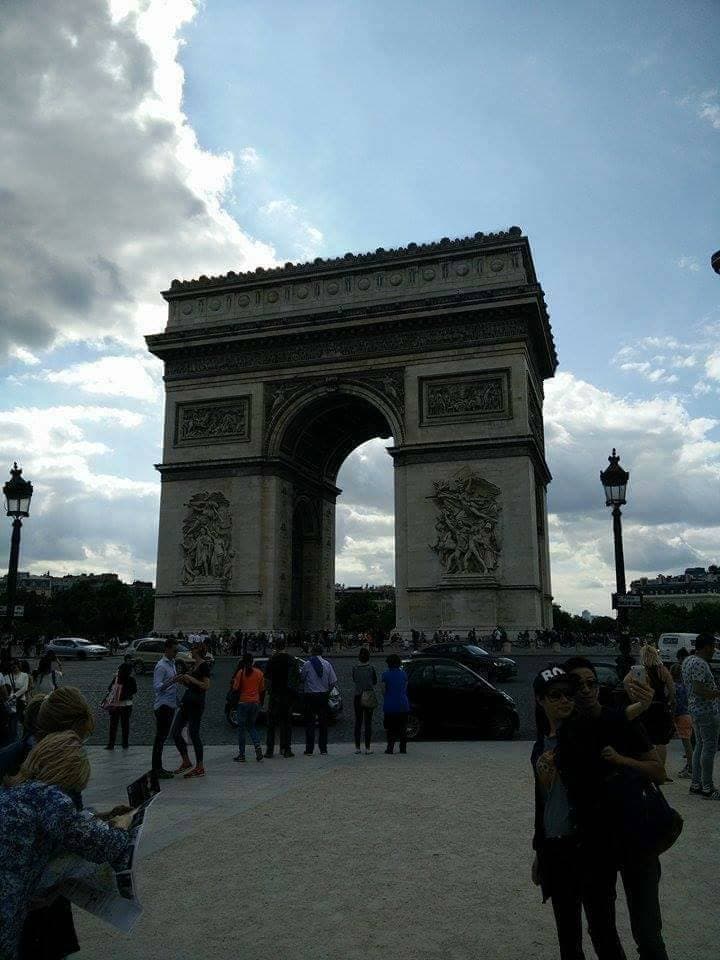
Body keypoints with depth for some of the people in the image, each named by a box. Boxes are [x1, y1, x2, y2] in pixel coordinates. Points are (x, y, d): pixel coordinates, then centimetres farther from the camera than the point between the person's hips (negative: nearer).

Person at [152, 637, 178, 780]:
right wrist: (172, 681, -33)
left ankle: (159, 767, 19)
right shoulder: (161, 666, -15)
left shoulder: (172, 663, 14)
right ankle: (156, 769, -2)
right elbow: (157, 687, -23)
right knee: (160, 737, -6)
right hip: (163, 705, -9)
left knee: (163, 736, 13)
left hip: (170, 705, 9)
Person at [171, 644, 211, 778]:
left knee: (193, 734, -5)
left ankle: (200, 768, 6)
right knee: (175, 732, 8)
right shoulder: (193, 665, 16)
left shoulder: (204, 665, -12)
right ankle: (186, 762, 19)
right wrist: (181, 680, 6)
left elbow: (206, 686, -19)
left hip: (196, 704, -9)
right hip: (186, 702, 9)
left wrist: (190, 678, -21)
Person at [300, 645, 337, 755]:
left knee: (309, 723, 3)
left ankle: (309, 750, 2)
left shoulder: (307, 664, -7)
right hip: (323, 696, 2)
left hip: (310, 696, -2)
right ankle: (323, 749, 12)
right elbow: (333, 681, -1)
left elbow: (301, 678, 0)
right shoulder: (327, 664, -1)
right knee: (323, 723, 10)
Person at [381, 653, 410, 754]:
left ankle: (390, 748, 4)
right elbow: (405, 690, 7)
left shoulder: (386, 674, -8)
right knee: (403, 727, 10)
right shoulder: (403, 674, 1)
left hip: (390, 704, -3)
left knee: (390, 728, 6)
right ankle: (403, 748, 11)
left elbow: (383, 691, -4)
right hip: (403, 704, 3)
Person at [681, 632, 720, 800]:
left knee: (700, 745, 14)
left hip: (694, 709, 10)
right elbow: (699, 690, -26)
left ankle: (695, 784, 19)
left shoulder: (687, 661, 12)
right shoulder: (700, 664, -19)